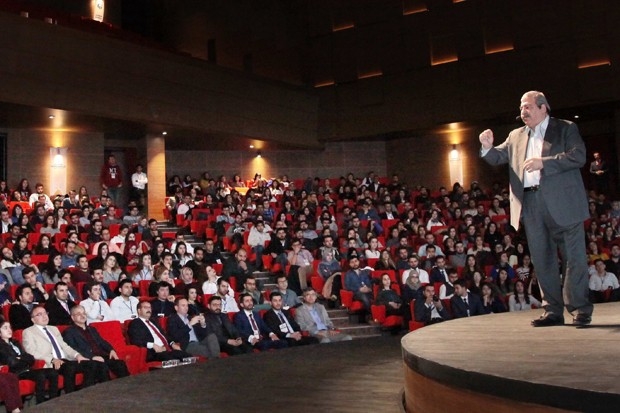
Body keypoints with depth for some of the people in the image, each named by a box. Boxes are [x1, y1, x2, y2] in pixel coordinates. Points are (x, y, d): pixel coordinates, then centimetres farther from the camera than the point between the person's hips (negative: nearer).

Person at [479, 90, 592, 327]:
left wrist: (544, 162, -17)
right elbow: (498, 158, 19)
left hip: (562, 203, -5)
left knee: (574, 257, -3)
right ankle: (553, 311, 14)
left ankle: (580, 310, 5)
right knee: (542, 260, 7)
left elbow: (578, 156, -9)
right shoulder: (516, 136, 19)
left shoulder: (566, 128, 4)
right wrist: (487, 147, -3)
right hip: (530, 204, 5)